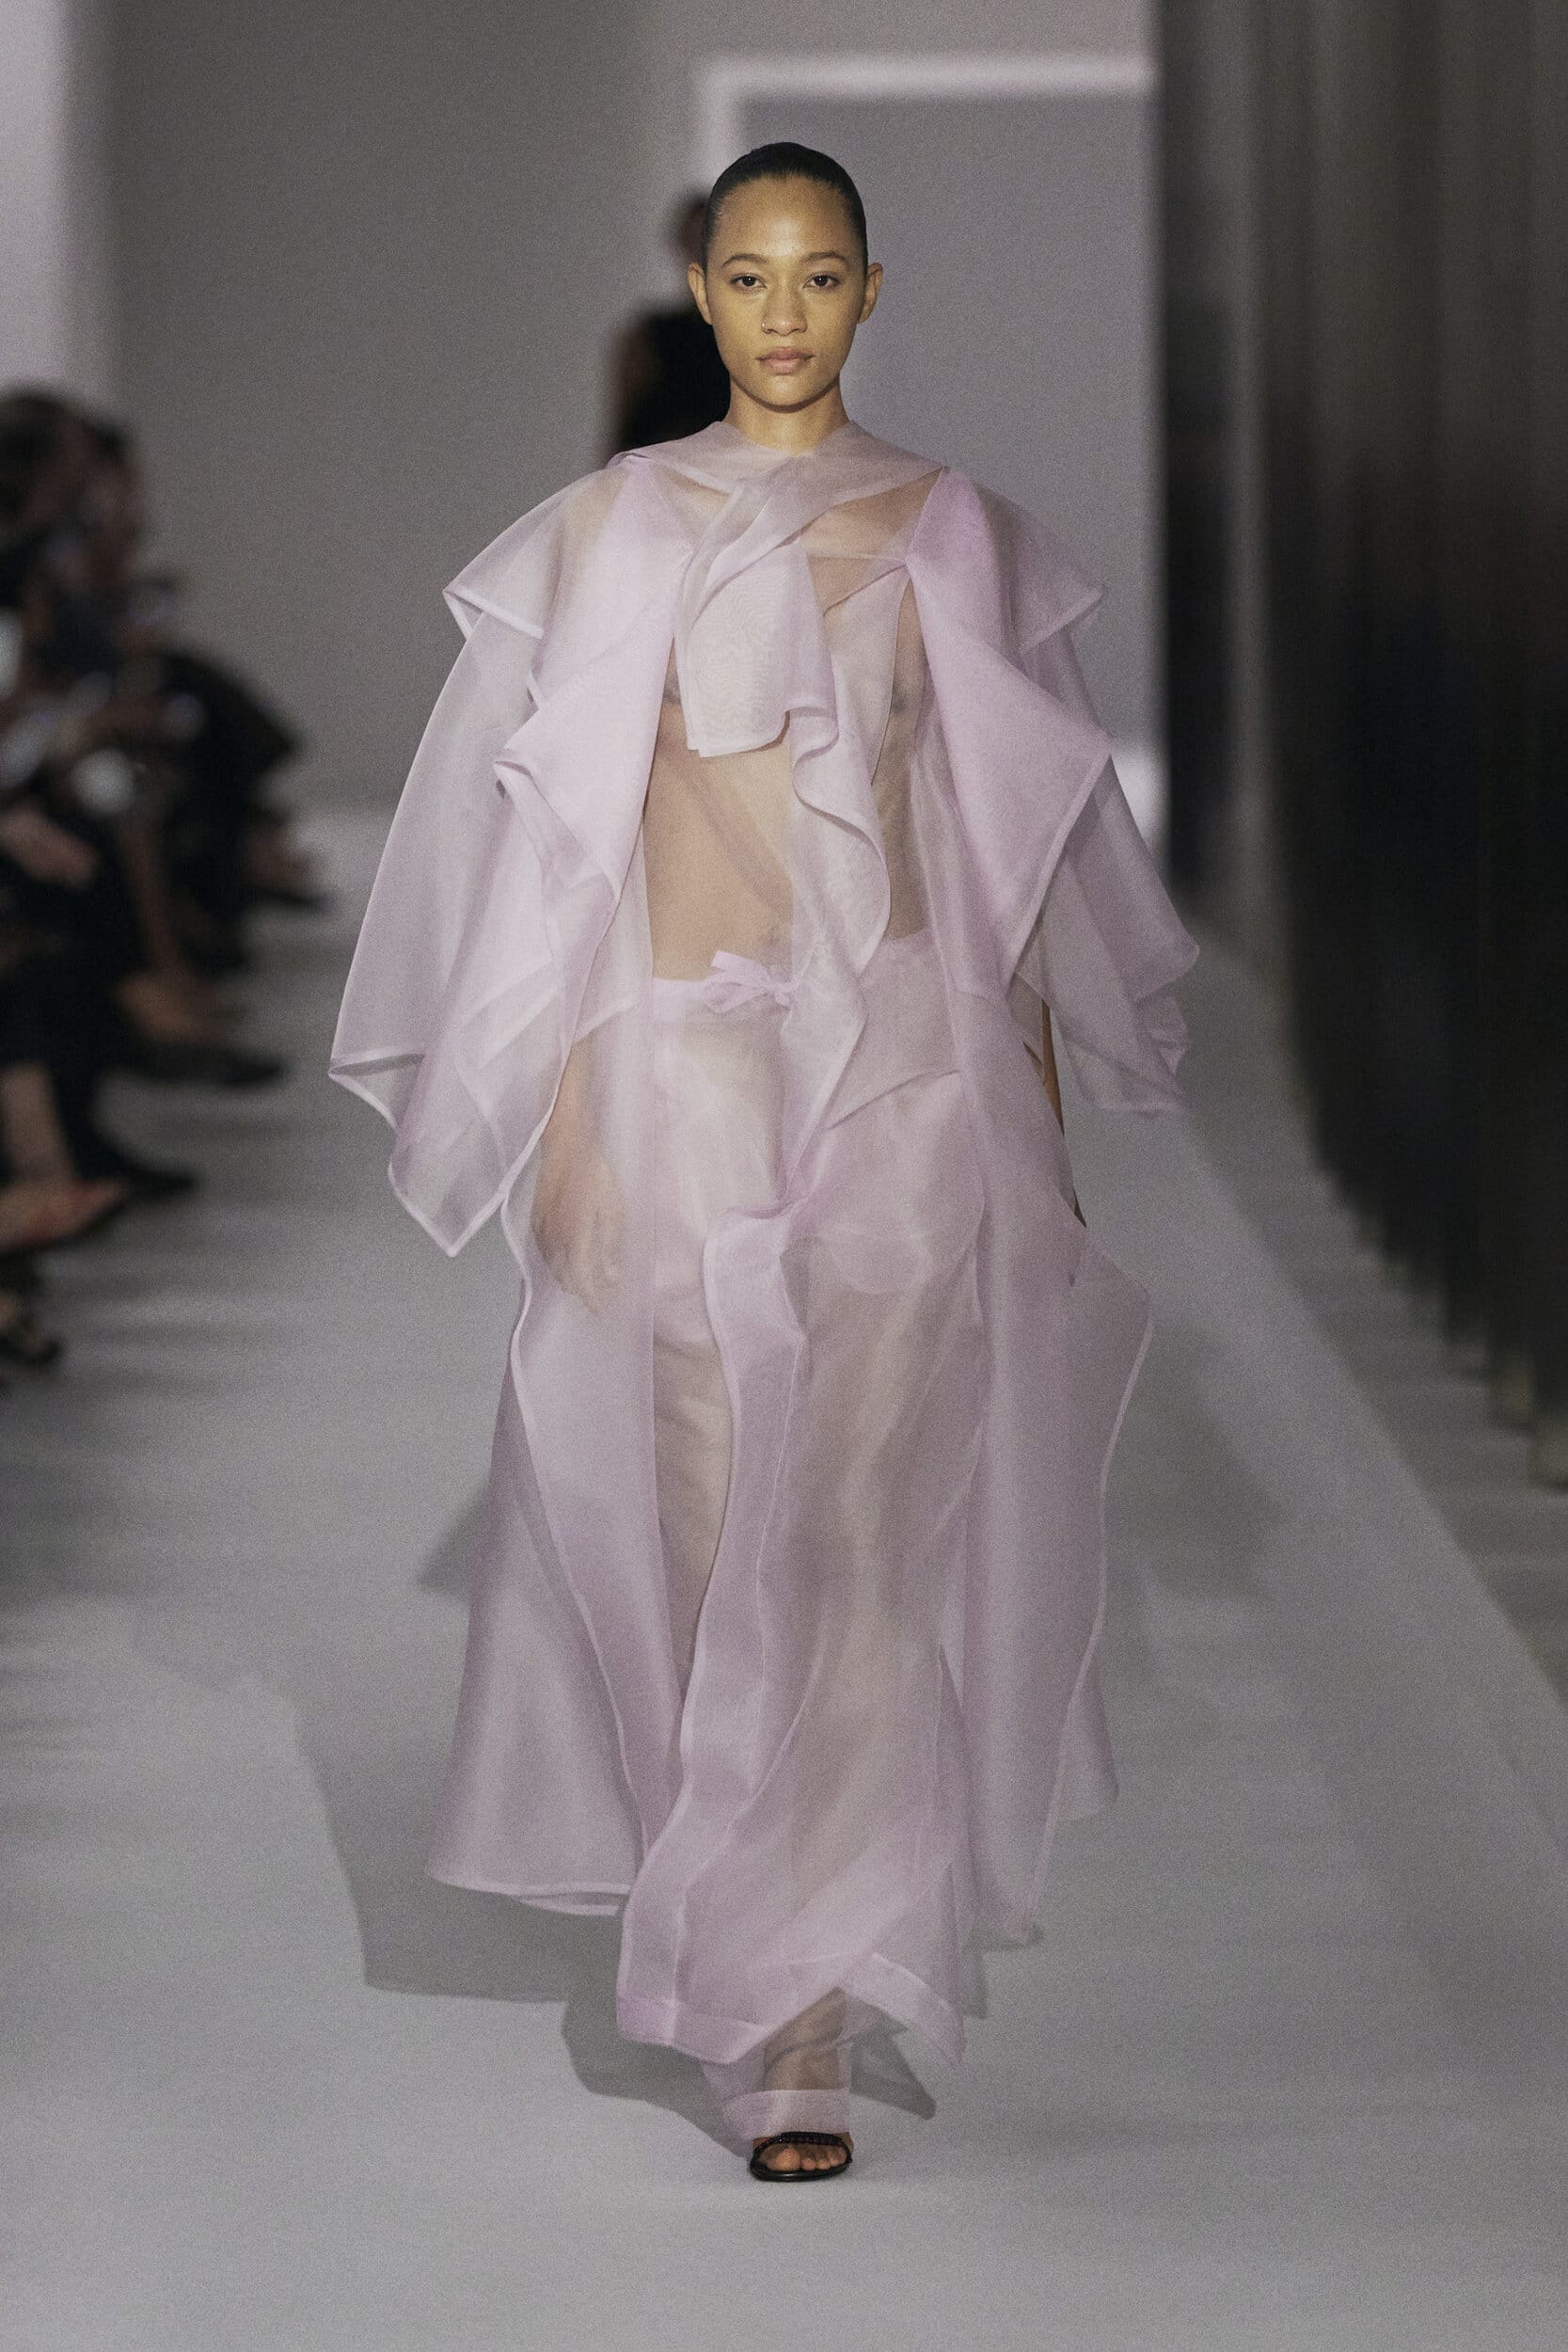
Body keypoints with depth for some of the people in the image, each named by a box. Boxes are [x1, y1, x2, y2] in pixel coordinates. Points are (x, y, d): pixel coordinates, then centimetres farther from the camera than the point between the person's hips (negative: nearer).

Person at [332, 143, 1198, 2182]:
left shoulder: (961, 540, 7)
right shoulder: (607, 535, 4)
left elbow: (1034, 853, 10)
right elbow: (539, 837, 4)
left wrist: (1046, 1129, 9)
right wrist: (554, 1118, -1)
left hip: (909, 1075, 0)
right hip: (684, 1070, 0)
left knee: (863, 1535, -8)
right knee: (708, 1523, 2)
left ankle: (795, 2026, -7)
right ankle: (781, 1983, 21)